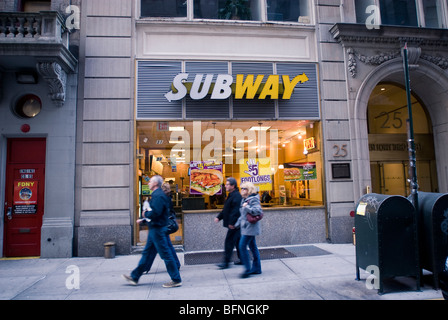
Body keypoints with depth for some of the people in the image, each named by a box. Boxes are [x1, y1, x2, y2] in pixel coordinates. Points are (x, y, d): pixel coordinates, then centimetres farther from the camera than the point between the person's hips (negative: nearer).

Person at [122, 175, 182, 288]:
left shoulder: (158, 196, -19)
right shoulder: (157, 194, 14)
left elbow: (155, 213, -28)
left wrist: (146, 214, -9)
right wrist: (144, 219, 11)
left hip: (157, 229, -11)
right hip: (155, 229, 11)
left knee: (166, 254, -3)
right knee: (146, 253, 18)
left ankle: (176, 280, 6)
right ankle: (134, 277, 31)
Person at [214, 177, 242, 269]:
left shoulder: (236, 196, -18)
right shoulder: (231, 195, 16)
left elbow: (236, 211, -25)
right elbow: (226, 209, 22)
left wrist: (232, 223, -27)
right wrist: (219, 217, 15)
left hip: (234, 225, -11)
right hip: (232, 224, 11)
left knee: (229, 242, -5)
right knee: (237, 242, 16)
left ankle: (226, 262, 2)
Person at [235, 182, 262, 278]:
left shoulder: (253, 199, -13)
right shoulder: (244, 200, 15)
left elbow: (258, 211, -26)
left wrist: (247, 207, -21)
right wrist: (237, 224, 22)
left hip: (250, 227, -9)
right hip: (246, 227, 9)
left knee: (242, 246, -10)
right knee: (253, 247, 13)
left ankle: (248, 269, -1)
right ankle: (256, 268, 22)